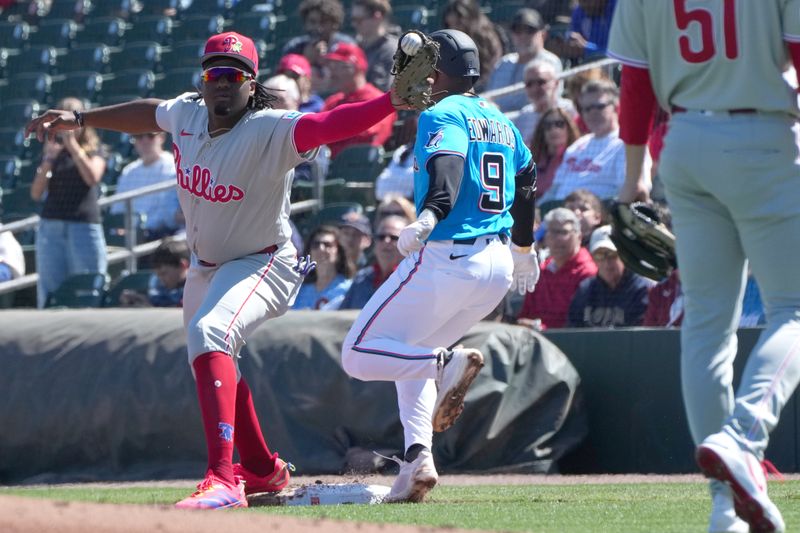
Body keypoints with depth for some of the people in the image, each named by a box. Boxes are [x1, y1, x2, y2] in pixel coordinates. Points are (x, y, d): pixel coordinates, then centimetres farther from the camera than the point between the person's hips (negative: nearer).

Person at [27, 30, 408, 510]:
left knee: (208, 333, -34)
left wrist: (394, 100, -59)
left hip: (264, 264, -9)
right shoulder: (187, 114, -7)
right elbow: (149, 113, 16)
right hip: (206, 265, 9)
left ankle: (225, 480, -42)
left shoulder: (271, 131, -28)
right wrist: (79, 119, 23)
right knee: (210, 361, 24)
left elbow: (330, 125, -44)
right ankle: (262, 470, 47)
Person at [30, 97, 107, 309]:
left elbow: (93, 177, -12)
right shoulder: (52, 150, 14)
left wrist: (73, 146, -10)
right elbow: (36, 193, 7)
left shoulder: (93, 149, 8)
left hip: (84, 226, -3)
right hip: (51, 226, 3)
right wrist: (48, 160, -4)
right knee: (49, 291, -1)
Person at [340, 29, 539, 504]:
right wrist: (523, 247, 42)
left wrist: (429, 217, -43)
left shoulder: (442, 115, -7)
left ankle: (448, 363, -23)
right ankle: (417, 458, 4)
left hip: (446, 259, -8)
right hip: (500, 266, 8)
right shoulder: (501, 121, 17)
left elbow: (447, 165, -26)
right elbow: (527, 181, 28)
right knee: (410, 355, 22)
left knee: (360, 355, -1)